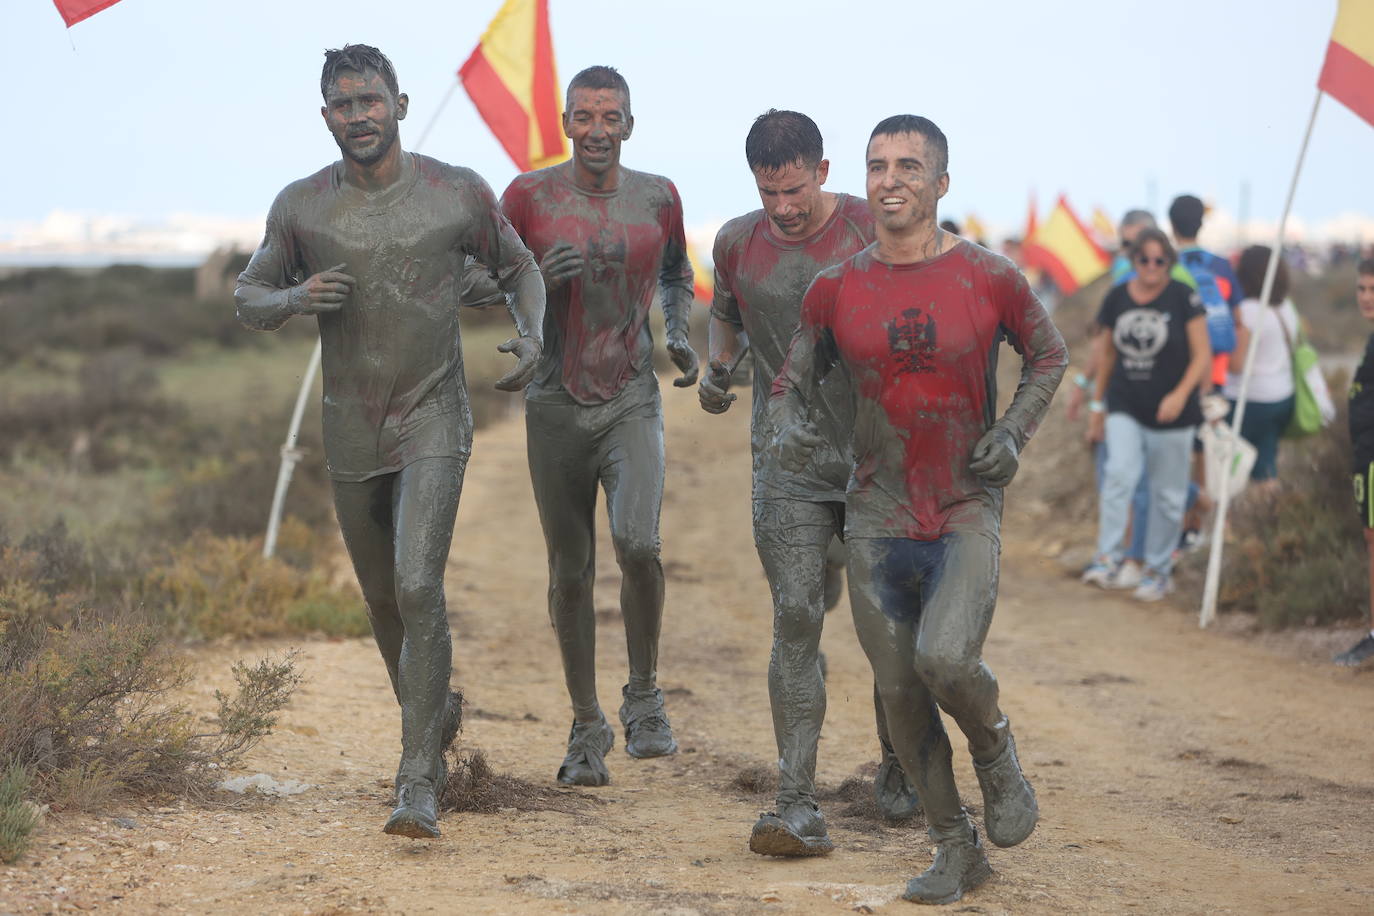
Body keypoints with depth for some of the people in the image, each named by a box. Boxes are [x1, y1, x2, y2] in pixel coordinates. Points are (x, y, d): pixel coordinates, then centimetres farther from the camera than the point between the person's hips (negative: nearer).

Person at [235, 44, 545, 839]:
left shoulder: (459, 194, -5)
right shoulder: (302, 206, -2)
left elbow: (520, 268, 11)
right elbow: (249, 298, 9)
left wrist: (532, 332, -9)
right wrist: (294, 298, -14)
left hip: (434, 421, -3)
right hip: (351, 430, 3)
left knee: (418, 588, -18)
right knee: (383, 598, 14)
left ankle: (418, 781, -15)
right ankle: (435, 712, 42)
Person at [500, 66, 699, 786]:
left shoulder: (657, 197, 4)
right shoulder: (530, 195, -2)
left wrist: (679, 335, 4)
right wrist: (538, 277, -14)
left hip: (632, 401, 0)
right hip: (556, 404, 0)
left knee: (637, 544, -21)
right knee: (570, 571, 6)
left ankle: (644, 694, 2)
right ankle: (587, 726, 22)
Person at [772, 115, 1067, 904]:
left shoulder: (990, 279, -6)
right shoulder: (835, 290, 0)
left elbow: (1049, 357, 10)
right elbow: (794, 380, 12)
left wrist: (1014, 432, -5)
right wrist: (790, 425, -10)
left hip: (968, 511, -3)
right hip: (877, 517, 3)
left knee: (946, 660, -24)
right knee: (900, 690, 5)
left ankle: (996, 749, 11)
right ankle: (957, 848, 22)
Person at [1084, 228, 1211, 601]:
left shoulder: (1183, 298, -5)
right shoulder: (1117, 298, 5)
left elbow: (1202, 354, -5)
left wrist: (1180, 394, -18)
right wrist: (1097, 404, 17)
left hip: (1171, 413, -2)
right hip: (1125, 407, 2)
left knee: (1167, 494, 6)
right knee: (1120, 473, -20)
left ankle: (1159, 570, 18)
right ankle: (1106, 556, -17)